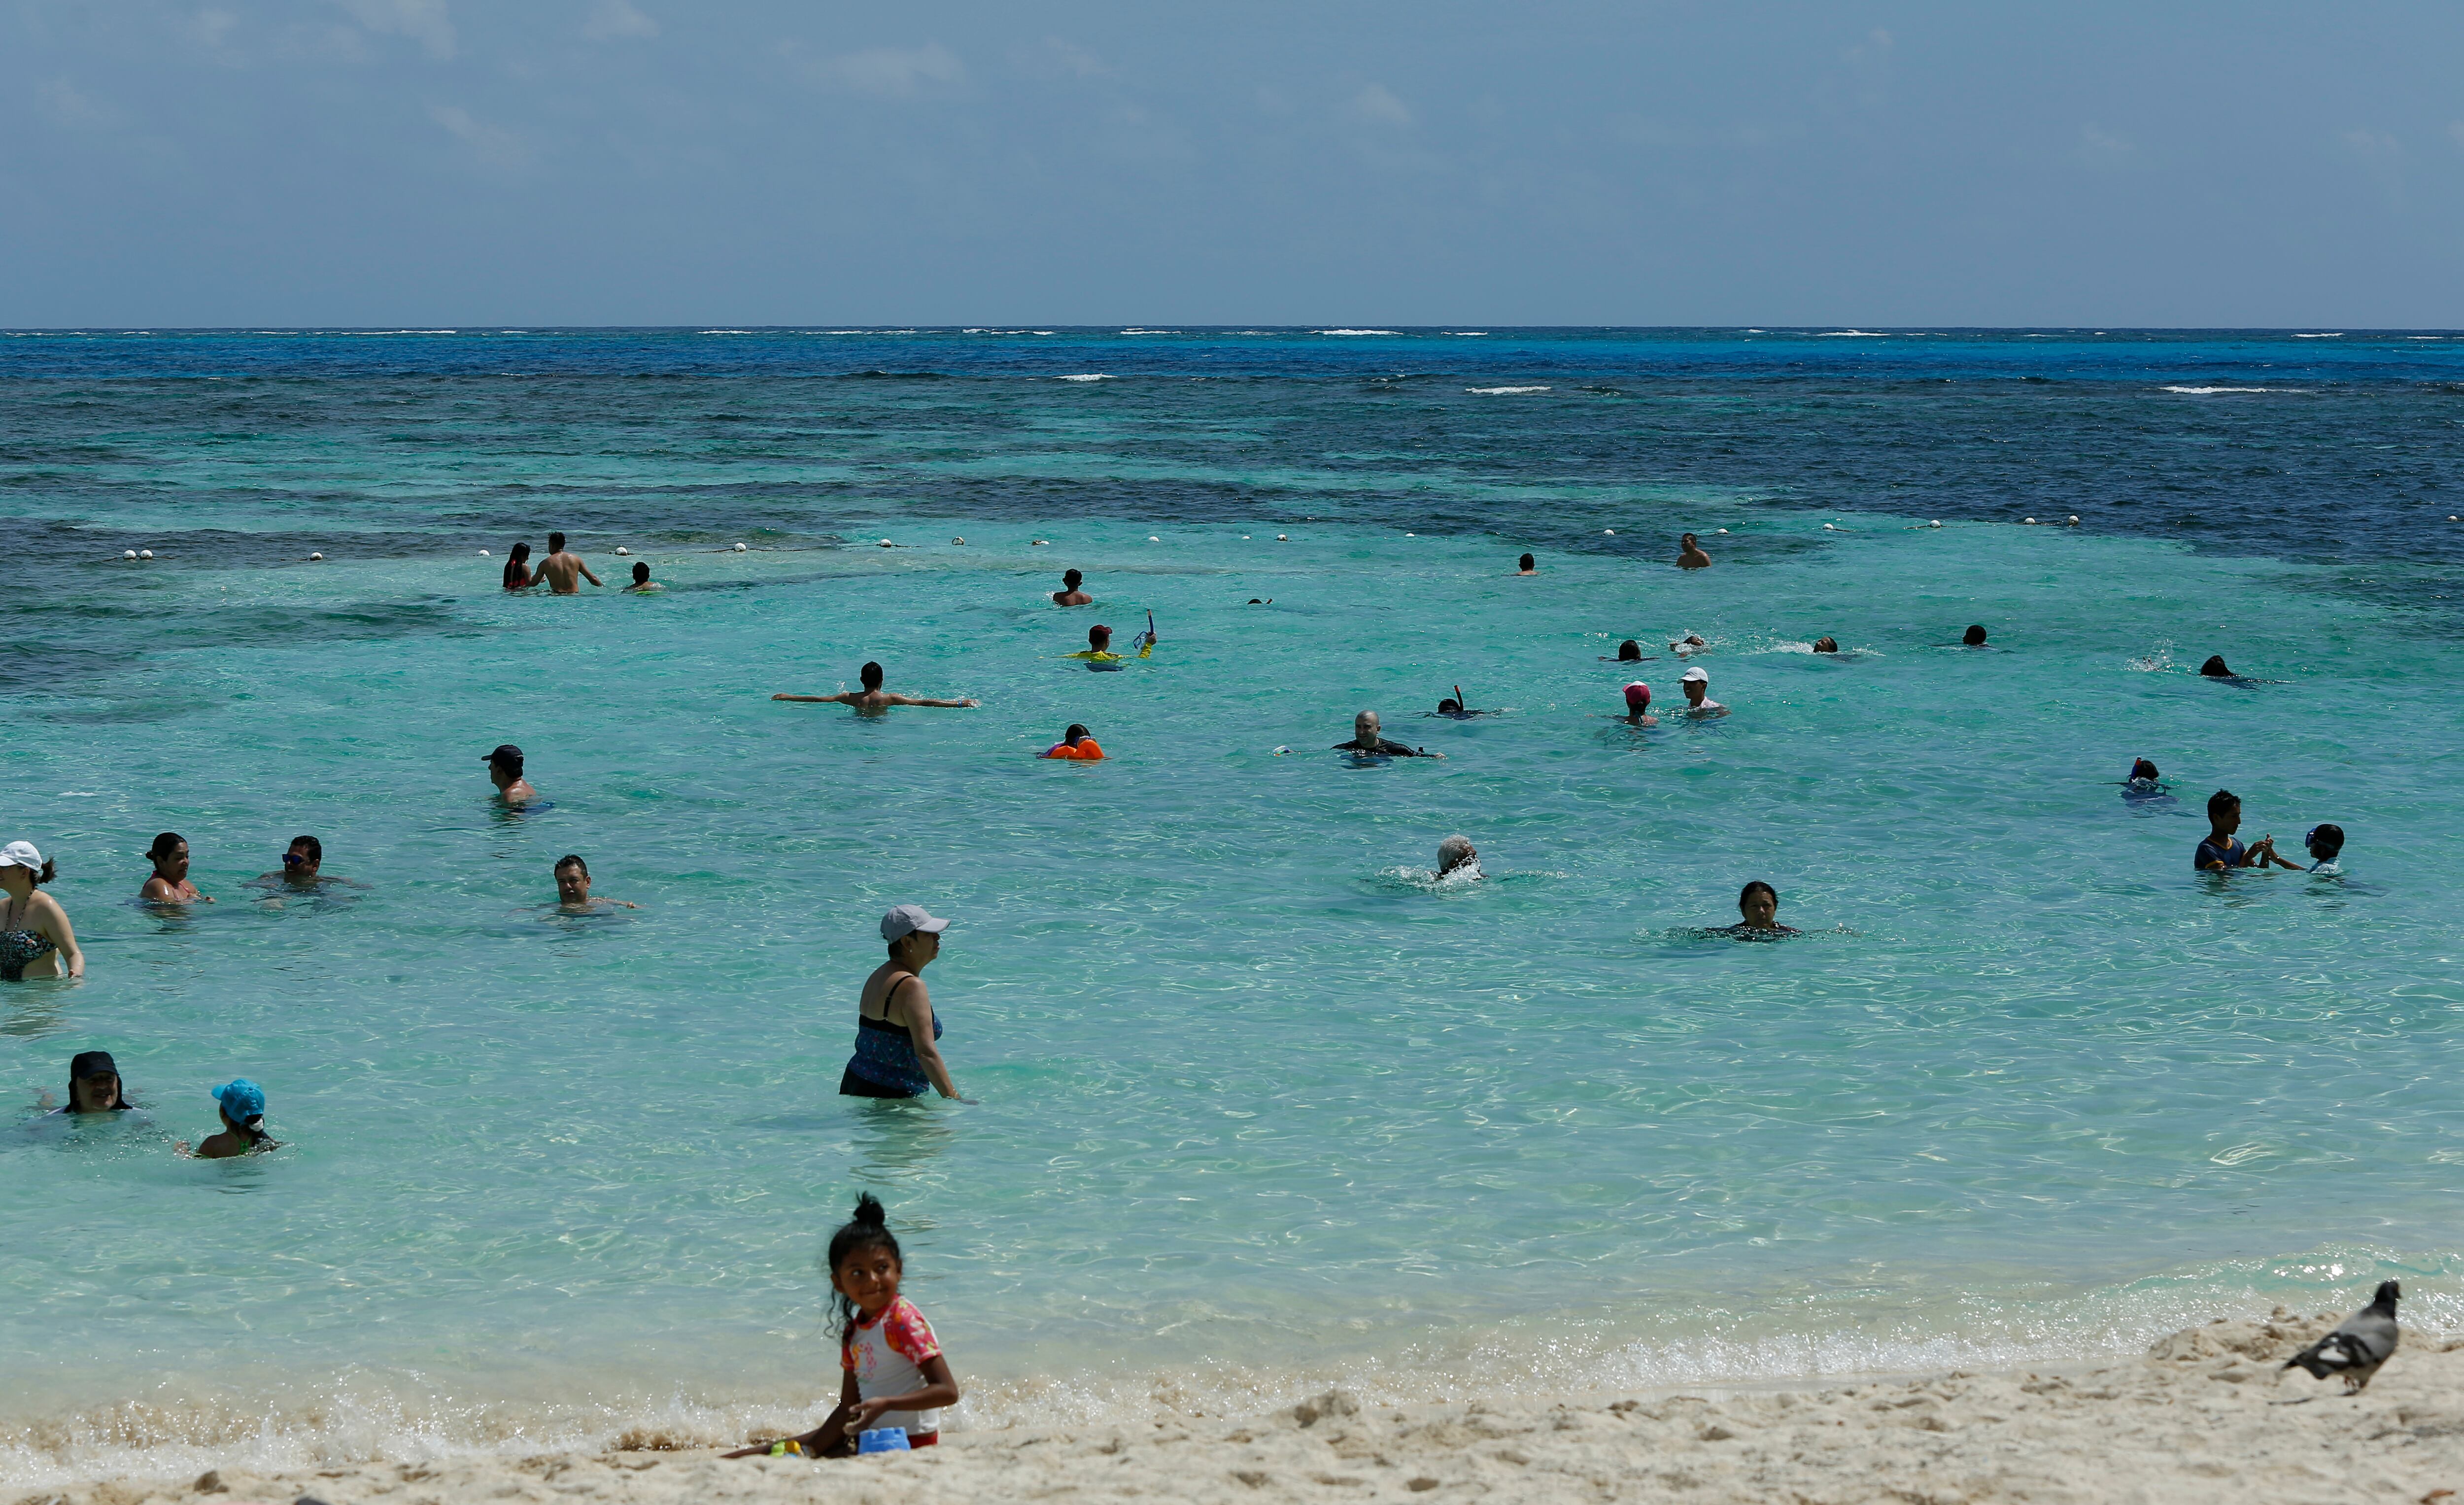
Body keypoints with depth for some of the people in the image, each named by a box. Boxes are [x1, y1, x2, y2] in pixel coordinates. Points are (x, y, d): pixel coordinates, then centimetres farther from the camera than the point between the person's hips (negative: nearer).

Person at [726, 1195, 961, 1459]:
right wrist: (811, 1449, 4)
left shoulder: (904, 1321, -16)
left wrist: (886, 1404, -32)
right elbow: (848, 1409, 14)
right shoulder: (854, 1330, 10)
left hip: (910, 1440, -9)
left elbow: (947, 1391, -22)